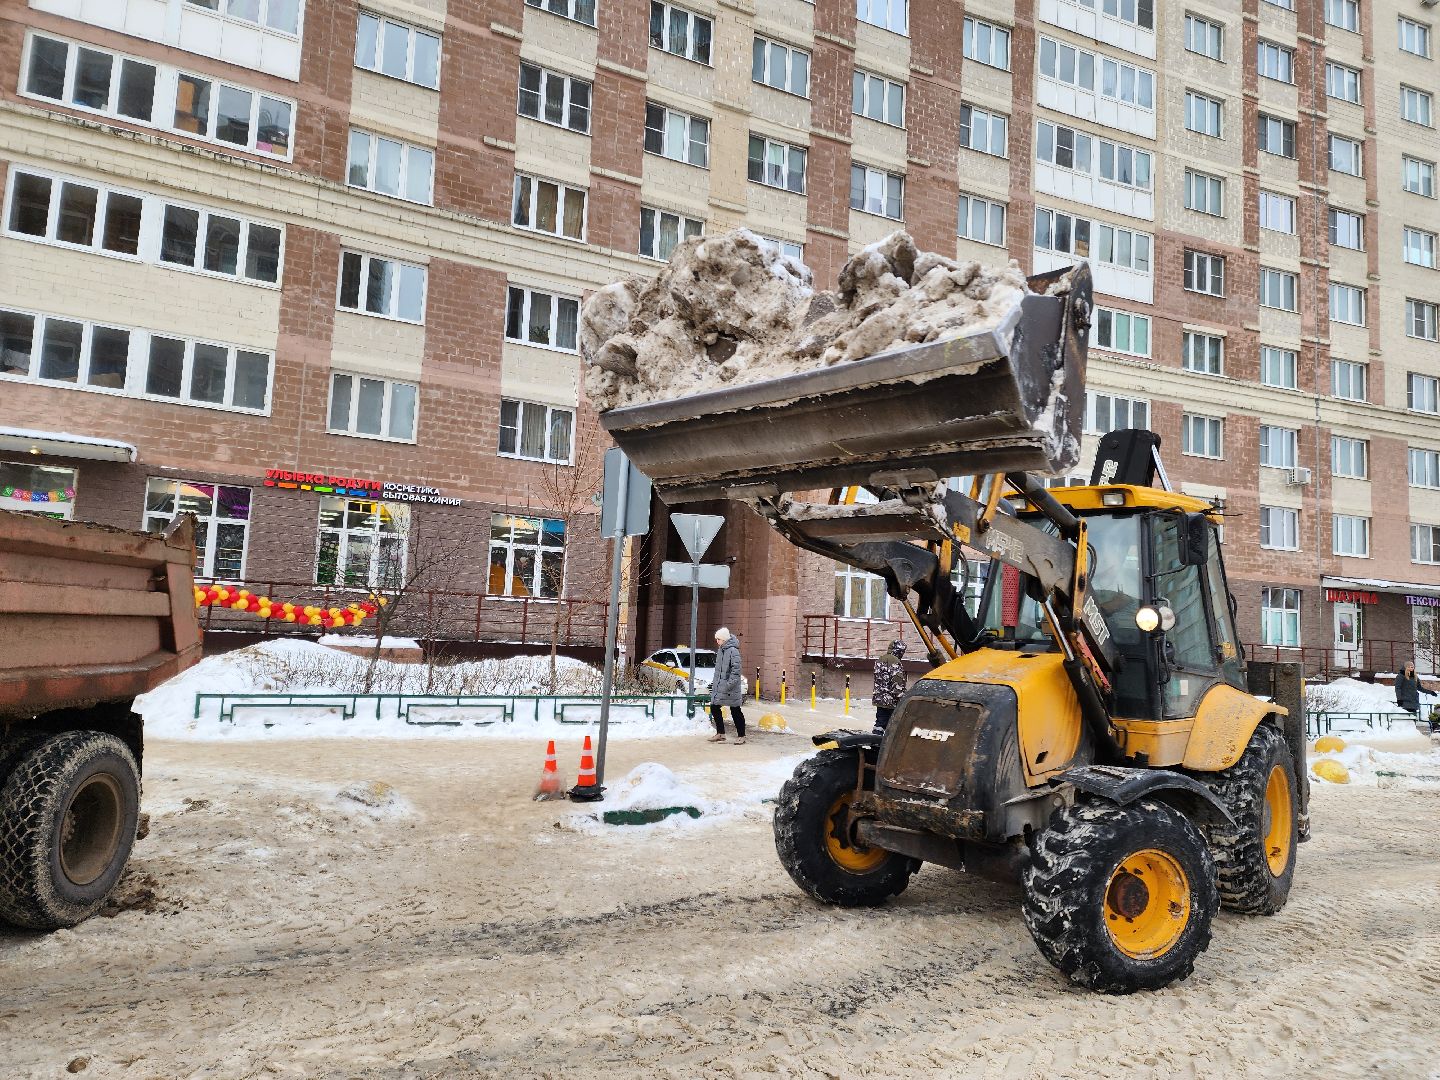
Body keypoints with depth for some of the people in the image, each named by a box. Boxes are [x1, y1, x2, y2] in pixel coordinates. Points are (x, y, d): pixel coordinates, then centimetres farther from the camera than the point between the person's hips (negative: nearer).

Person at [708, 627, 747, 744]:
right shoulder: (721, 650, 10)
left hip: (730, 688, -9)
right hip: (719, 686, 9)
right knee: (714, 708, 10)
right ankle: (720, 734, 22)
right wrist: (715, 681, 17)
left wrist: (729, 684, -24)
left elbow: (736, 670, -21)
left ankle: (741, 736, 10)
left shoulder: (733, 651, -17)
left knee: (735, 711, 0)